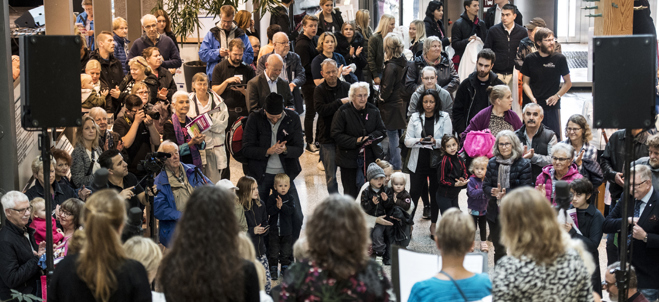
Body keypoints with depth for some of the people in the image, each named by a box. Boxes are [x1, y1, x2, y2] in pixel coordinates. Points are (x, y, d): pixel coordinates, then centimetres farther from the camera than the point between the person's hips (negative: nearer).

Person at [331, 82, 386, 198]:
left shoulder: (373, 111, 4)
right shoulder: (343, 112, -9)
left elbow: (382, 131, 9)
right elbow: (336, 134, -11)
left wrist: (370, 138, -13)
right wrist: (355, 141, -20)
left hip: (370, 158, 3)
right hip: (349, 158, -3)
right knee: (350, 193, 4)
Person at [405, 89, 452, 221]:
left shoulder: (444, 117, -1)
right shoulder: (415, 117, 3)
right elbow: (407, 141, 0)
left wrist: (435, 142, -24)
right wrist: (420, 140, -20)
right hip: (418, 162, 1)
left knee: (436, 193, 10)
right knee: (414, 193, 1)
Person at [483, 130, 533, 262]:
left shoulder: (523, 164, -7)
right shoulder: (492, 163, 6)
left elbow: (526, 189, -12)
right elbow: (486, 185, 6)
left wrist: (507, 193, -24)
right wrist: (494, 192, -17)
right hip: (495, 212, 4)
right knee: (499, 248, 15)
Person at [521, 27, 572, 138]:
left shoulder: (560, 59, 2)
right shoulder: (530, 59, 4)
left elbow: (568, 83, 10)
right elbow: (526, 83, 10)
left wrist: (557, 96, -6)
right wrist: (532, 98, -8)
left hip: (552, 106, -1)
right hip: (533, 105, 1)